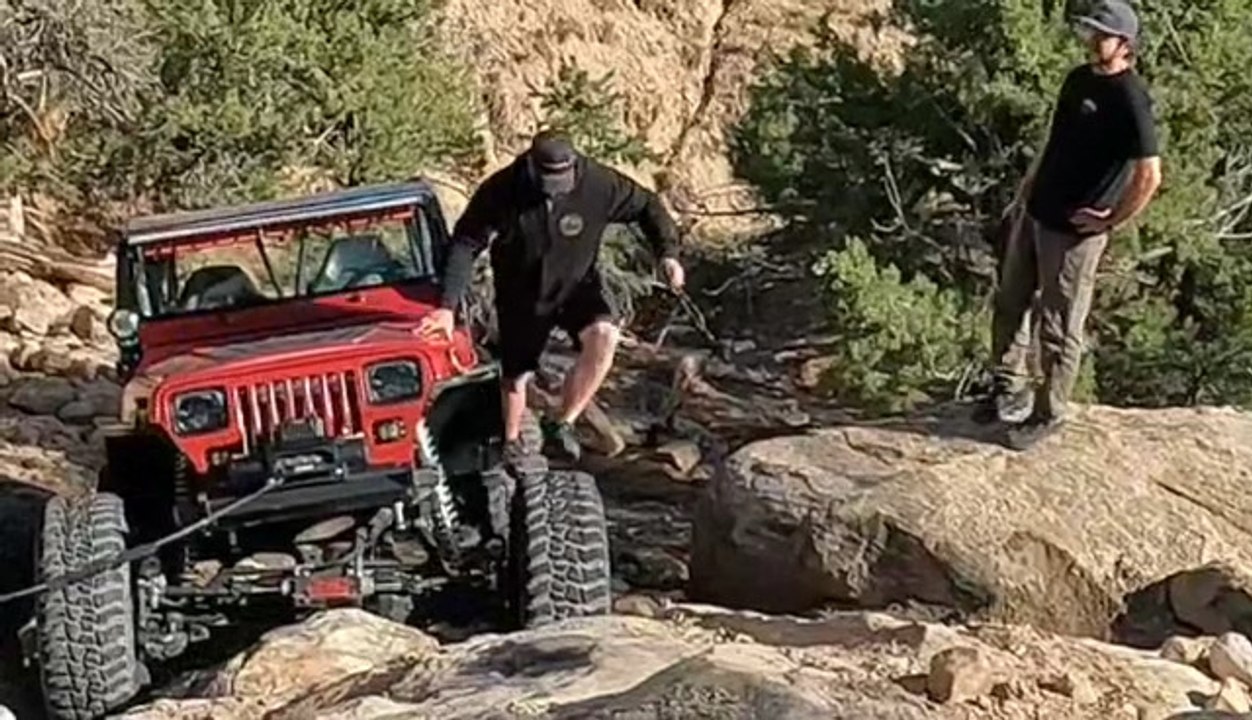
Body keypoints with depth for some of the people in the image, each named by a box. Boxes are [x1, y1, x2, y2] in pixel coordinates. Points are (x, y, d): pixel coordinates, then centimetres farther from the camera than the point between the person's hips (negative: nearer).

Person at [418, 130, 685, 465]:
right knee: (515, 375, 10)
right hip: (522, 295, 0)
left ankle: (562, 424, -18)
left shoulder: (598, 183, -23)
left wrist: (667, 252, -22)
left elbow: (646, 205, -8)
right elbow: (465, 244, -19)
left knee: (603, 336, -29)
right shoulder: (501, 190, -24)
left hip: (577, 286, 0)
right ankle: (511, 443, 40)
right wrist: (447, 307, -27)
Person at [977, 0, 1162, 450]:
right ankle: (1008, 387, 36)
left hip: (1075, 230, -8)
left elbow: (1149, 175, -23)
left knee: (1059, 327, 3)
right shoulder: (1079, 79, 5)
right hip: (1037, 213, 8)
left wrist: (1111, 222, -17)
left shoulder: (1130, 99, -20)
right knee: (1009, 303, 19)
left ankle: (1048, 413, 18)